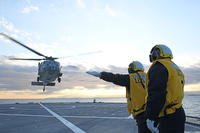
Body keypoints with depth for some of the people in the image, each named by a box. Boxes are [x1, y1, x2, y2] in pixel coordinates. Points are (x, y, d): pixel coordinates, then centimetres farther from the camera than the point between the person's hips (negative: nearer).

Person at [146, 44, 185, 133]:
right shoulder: (176, 69, 18)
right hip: (178, 114, 9)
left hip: (168, 118, -9)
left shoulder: (159, 67, -12)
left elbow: (156, 94, -22)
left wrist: (150, 118, -20)